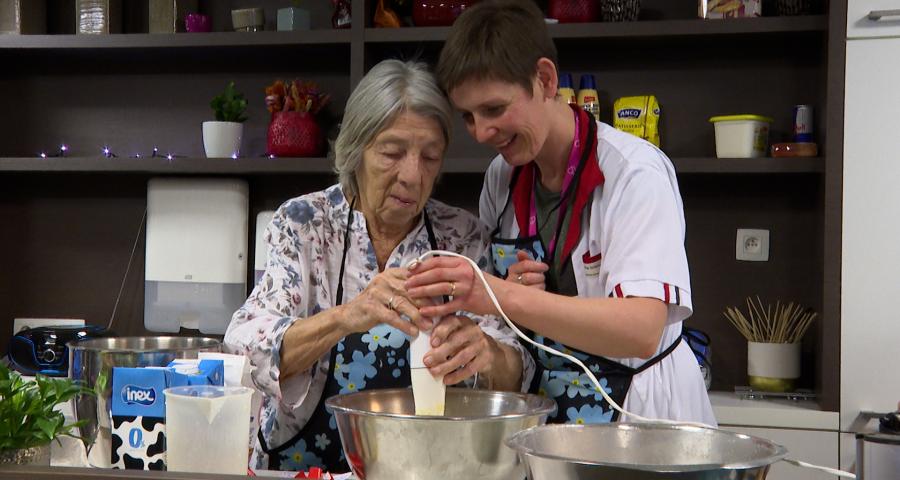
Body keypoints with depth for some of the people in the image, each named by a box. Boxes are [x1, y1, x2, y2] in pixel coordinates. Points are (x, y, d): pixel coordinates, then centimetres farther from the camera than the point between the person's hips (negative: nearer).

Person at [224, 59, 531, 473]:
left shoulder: (464, 236, -1)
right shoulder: (303, 224, -3)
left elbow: (513, 376, -5)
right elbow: (246, 346, -13)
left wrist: (485, 353, -27)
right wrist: (344, 318, -30)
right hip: (304, 465, -3)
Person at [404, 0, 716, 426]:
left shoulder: (634, 171, -14)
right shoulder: (501, 177, 4)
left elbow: (642, 331, -25)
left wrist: (508, 297, -34)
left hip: (641, 407, -5)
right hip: (539, 405, 6)